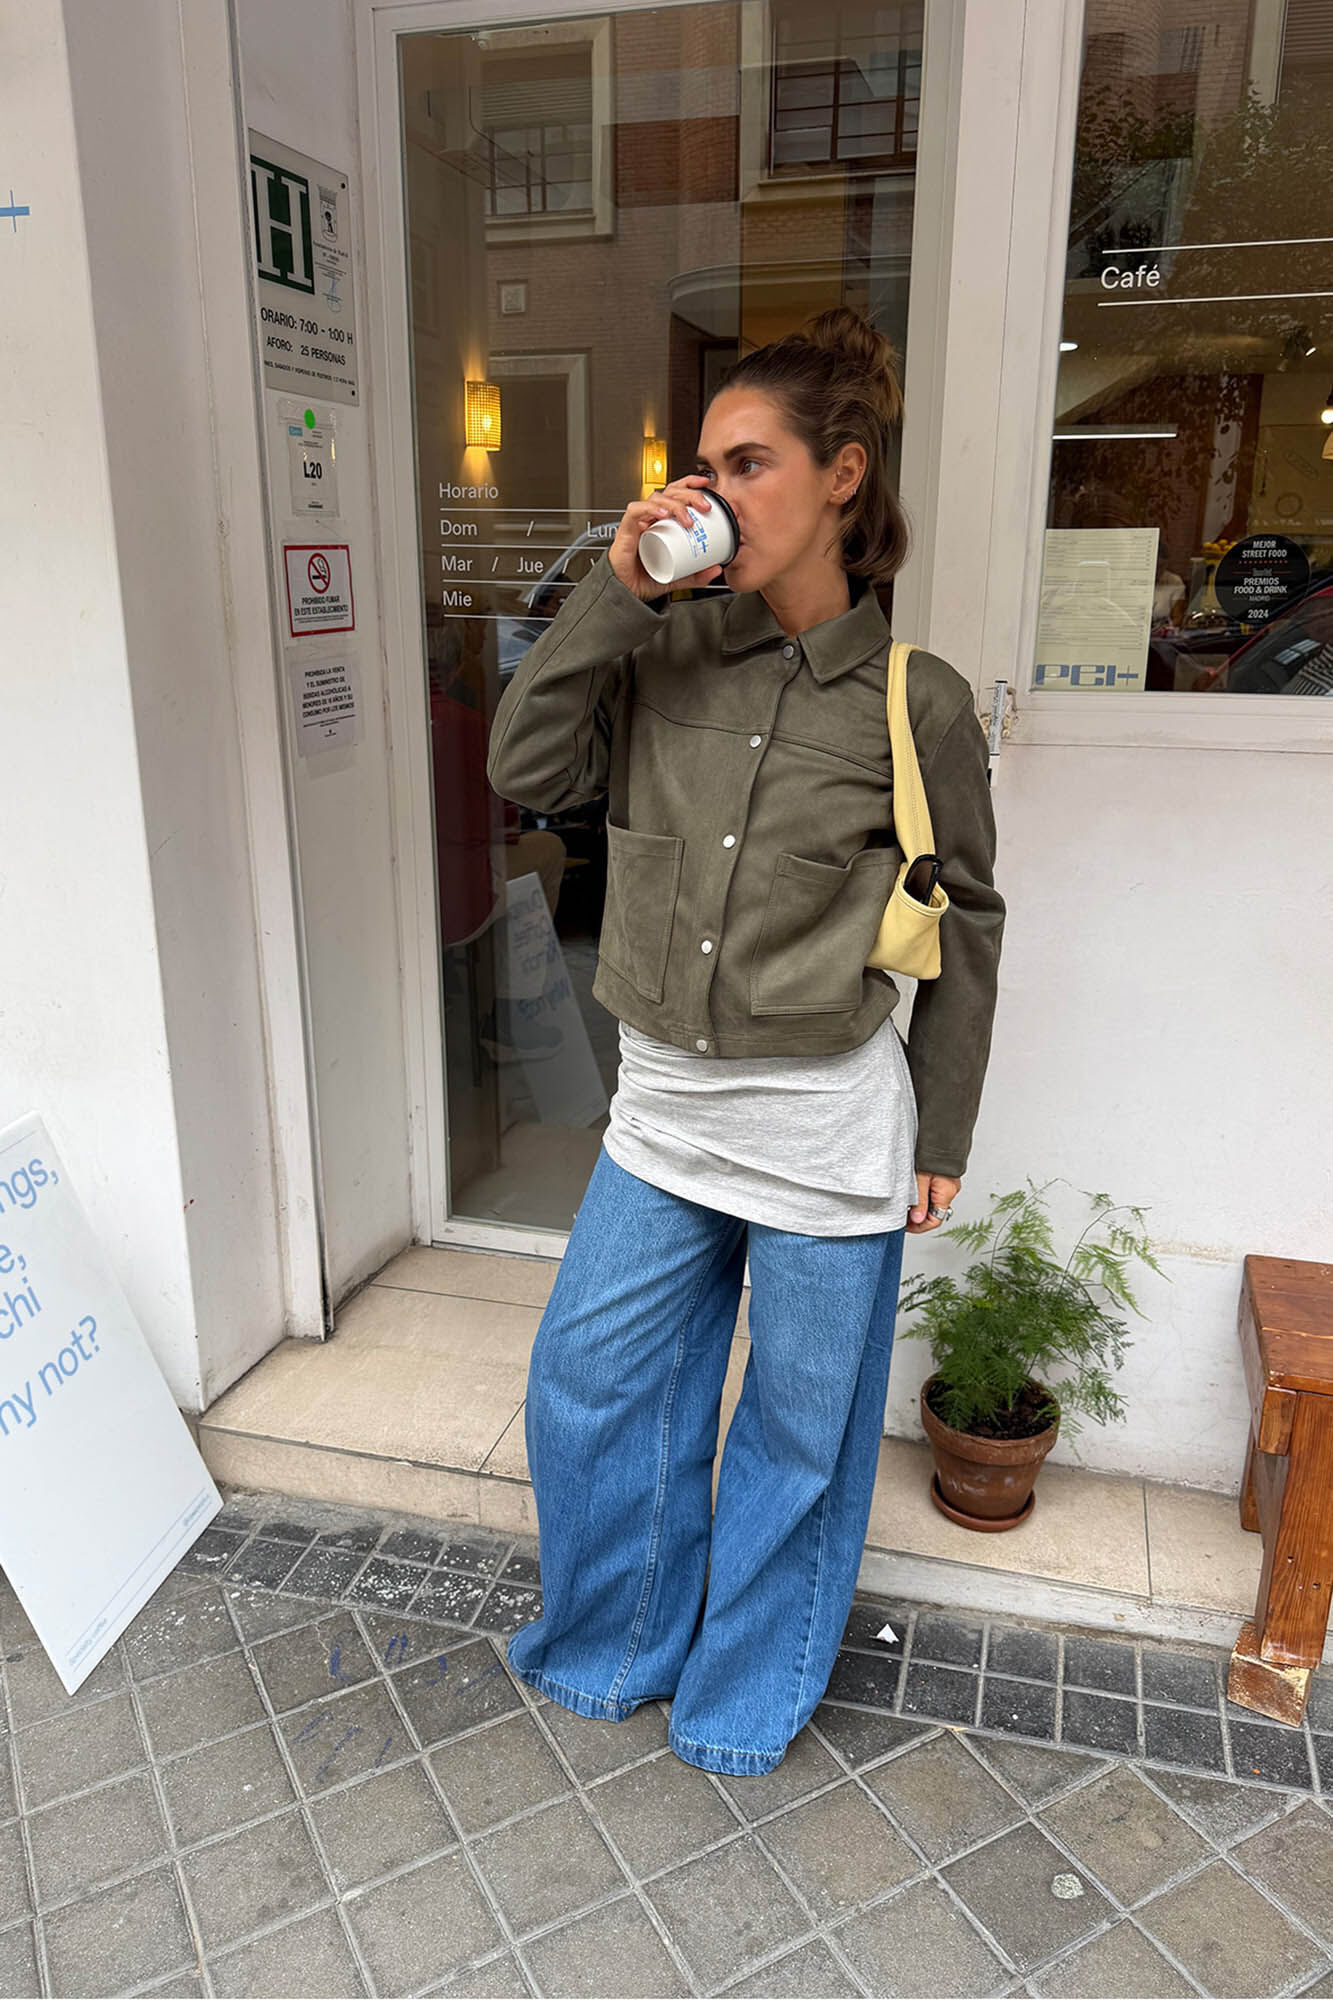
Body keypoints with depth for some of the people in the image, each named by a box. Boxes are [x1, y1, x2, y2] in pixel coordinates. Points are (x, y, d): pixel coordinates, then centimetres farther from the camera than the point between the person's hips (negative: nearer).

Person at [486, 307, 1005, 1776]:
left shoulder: (916, 703, -9)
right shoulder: (666, 654, 1)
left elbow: (965, 925, -2)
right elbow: (523, 768, -8)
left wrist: (940, 1138, 0)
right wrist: (616, 589, -15)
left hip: (828, 1128, -4)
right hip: (663, 1106, 4)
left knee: (800, 1433, 14)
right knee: (586, 1381, 15)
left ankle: (746, 1692, 41)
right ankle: (616, 1647, 43)